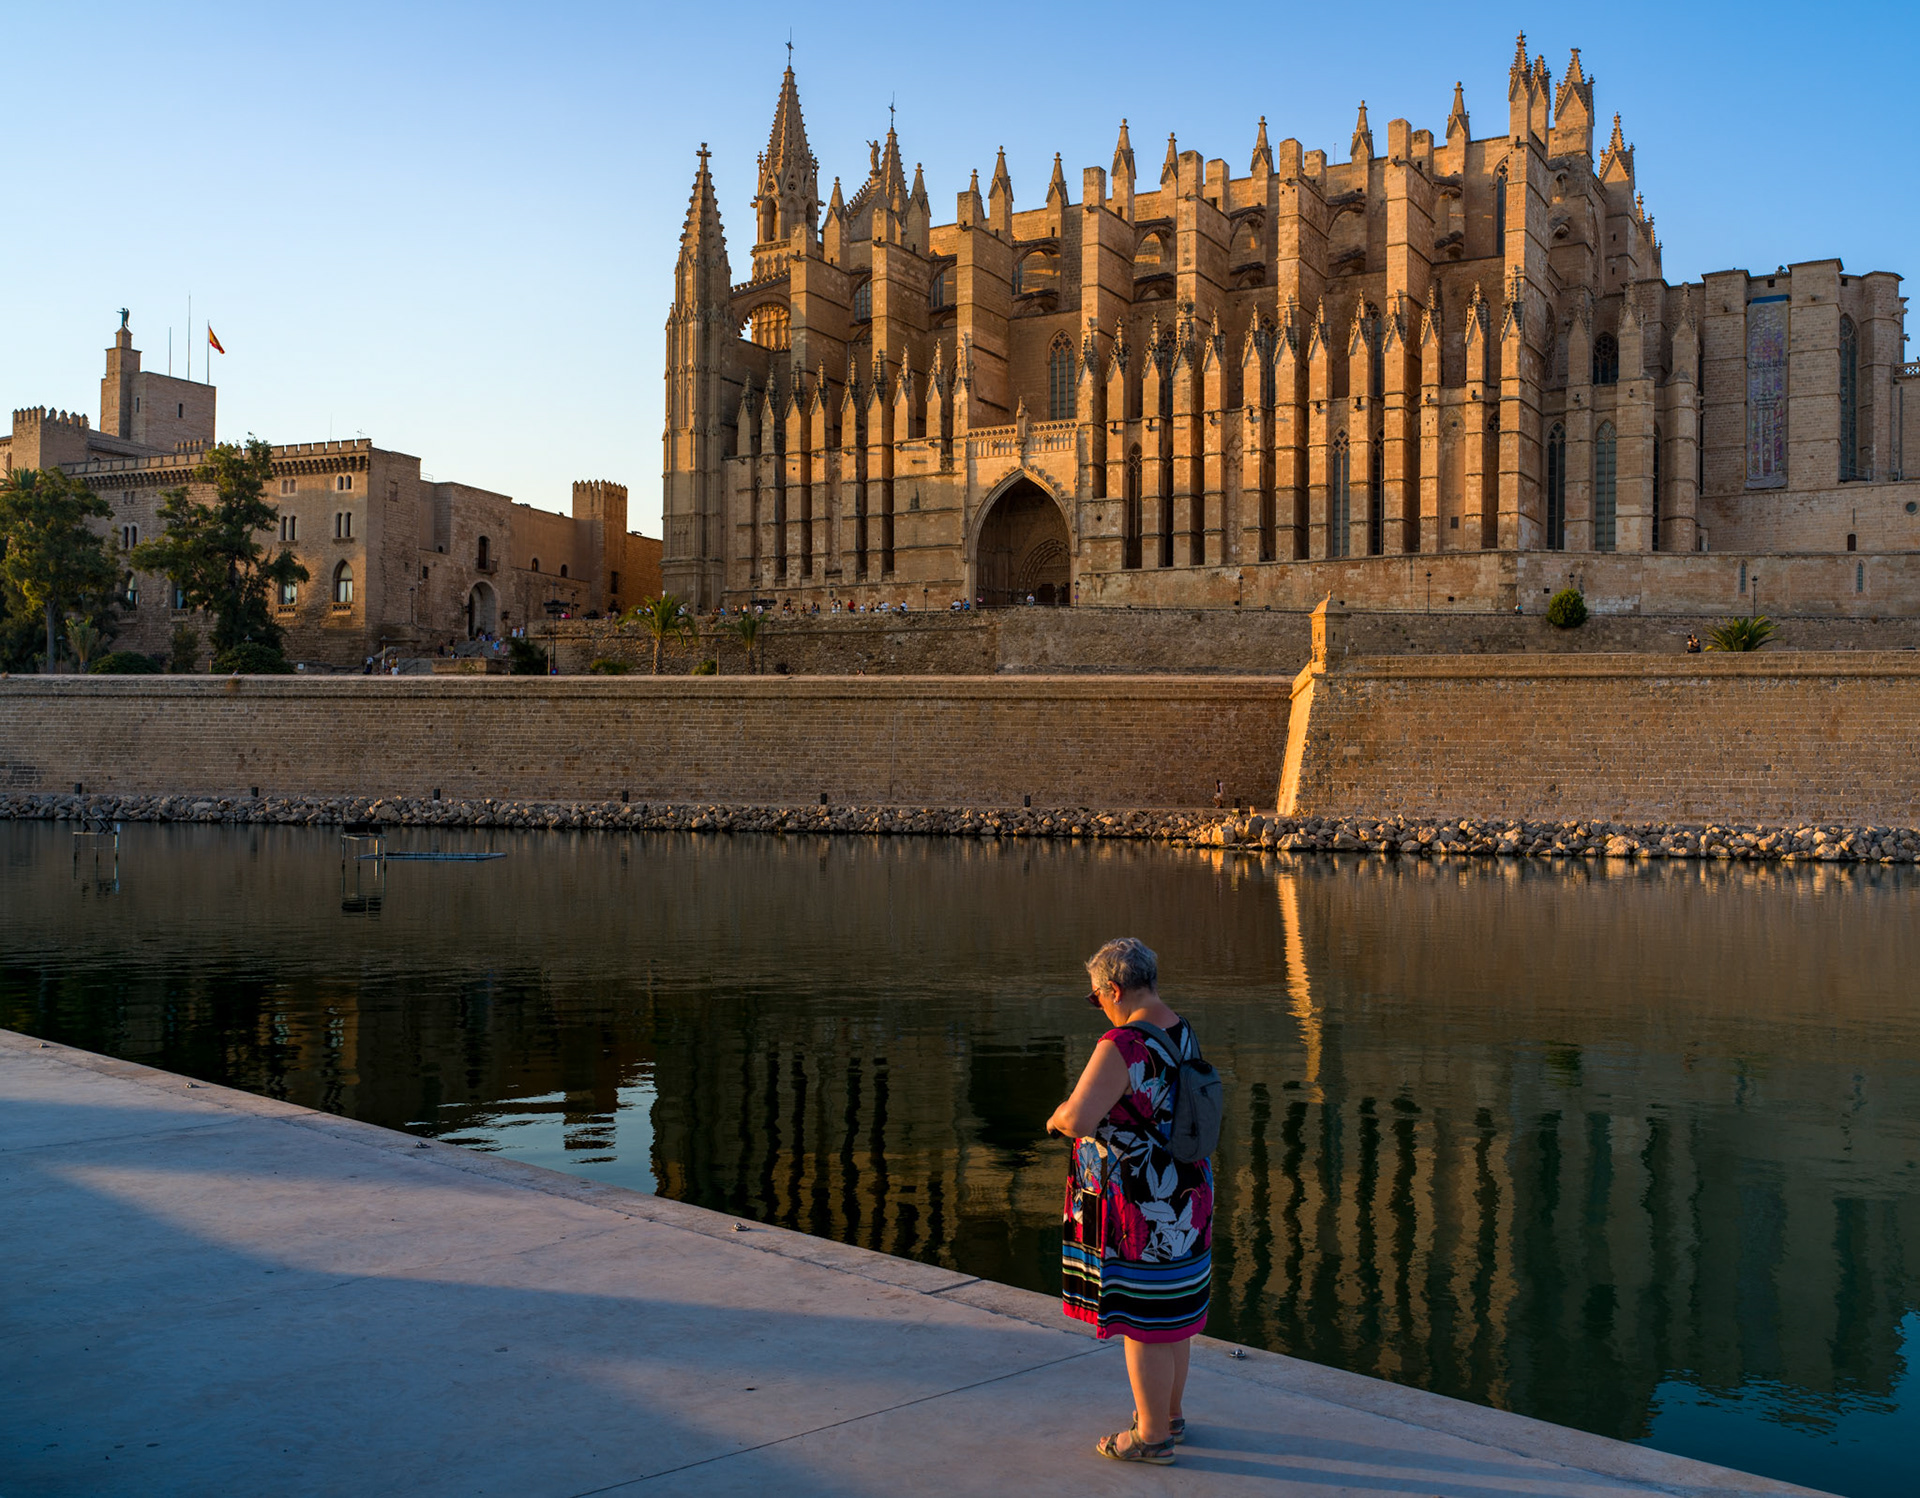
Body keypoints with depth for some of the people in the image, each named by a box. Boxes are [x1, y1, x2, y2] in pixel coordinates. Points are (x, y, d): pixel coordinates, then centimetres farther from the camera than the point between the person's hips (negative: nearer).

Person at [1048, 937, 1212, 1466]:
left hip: (1140, 1208, -9)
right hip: (1181, 1193, 9)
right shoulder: (1181, 1032, 4)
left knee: (1142, 1322, 5)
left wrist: (1059, 1117, -10)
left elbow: (1077, 1118, -33)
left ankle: (1152, 1436, 18)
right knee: (1171, 1311, 22)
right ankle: (1169, 1413, 37)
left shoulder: (1122, 1046, -25)